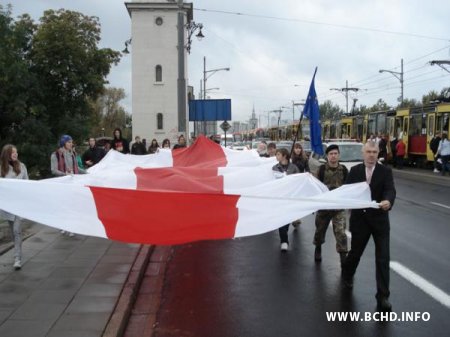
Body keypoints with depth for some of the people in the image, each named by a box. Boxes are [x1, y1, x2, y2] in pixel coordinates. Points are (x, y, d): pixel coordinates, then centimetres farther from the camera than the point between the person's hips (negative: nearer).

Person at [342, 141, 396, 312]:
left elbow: (390, 190, -18)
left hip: (379, 219, -1)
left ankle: (382, 296, 3)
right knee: (355, 251, 16)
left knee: (383, 258, -4)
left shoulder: (385, 171, -3)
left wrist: (388, 201, -38)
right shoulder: (354, 170, 2)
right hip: (360, 219, 1)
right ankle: (347, 273, 47)